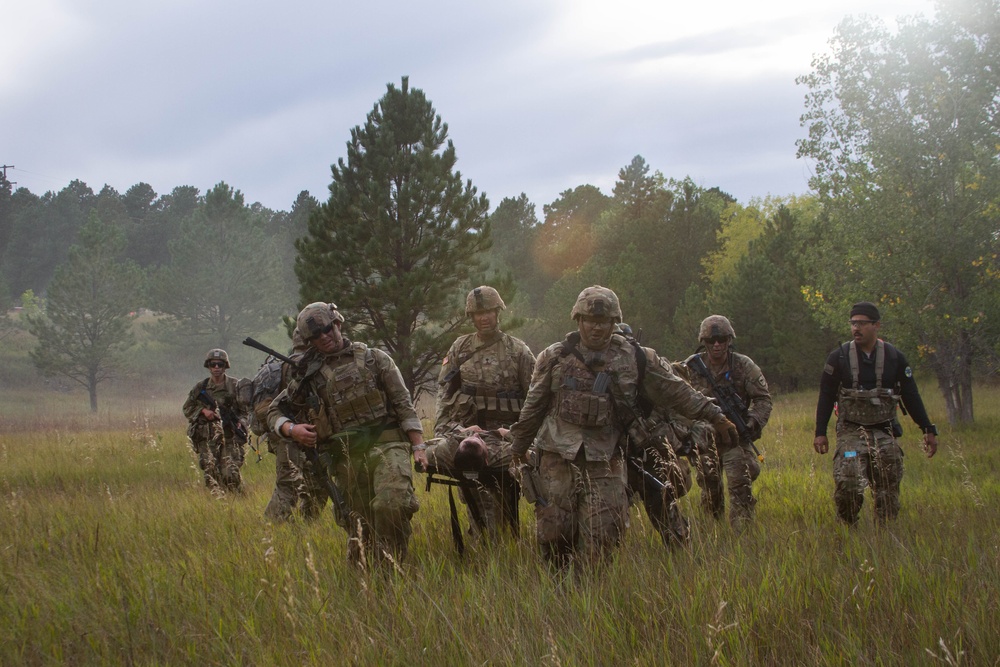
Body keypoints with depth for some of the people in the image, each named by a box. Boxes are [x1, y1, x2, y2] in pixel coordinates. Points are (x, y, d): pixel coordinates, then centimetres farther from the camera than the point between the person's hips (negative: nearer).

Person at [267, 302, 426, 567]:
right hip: (345, 458, 3)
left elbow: (403, 404, 7)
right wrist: (291, 429, -2)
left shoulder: (373, 359, 11)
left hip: (385, 445, -3)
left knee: (392, 505, -27)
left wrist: (418, 446, -3)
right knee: (357, 526, 2)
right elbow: (274, 411, 21)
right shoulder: (308, 375, 16)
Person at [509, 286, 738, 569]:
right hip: (558, 458, 0)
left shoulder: (636, 360, 5)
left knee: (604, 533, -7)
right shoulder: (554, 358, 5)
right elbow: (533, 405, 14)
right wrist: (520, 444, 21)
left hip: (605, 461, 0)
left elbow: (676, 392, 10)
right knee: (554, 528, -1)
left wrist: (715, 416, 8)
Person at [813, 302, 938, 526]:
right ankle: (847, 530, 4)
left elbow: (911, 397, 8)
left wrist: (929, 430, 6)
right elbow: (826, 398, 4)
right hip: (851, 432, -1)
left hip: (885, 433, 2)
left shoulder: (894, 358, 2)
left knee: (888, 493, 0)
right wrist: (820, 433, -2)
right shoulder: (839, 358, 0)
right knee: (847, 486, -18)